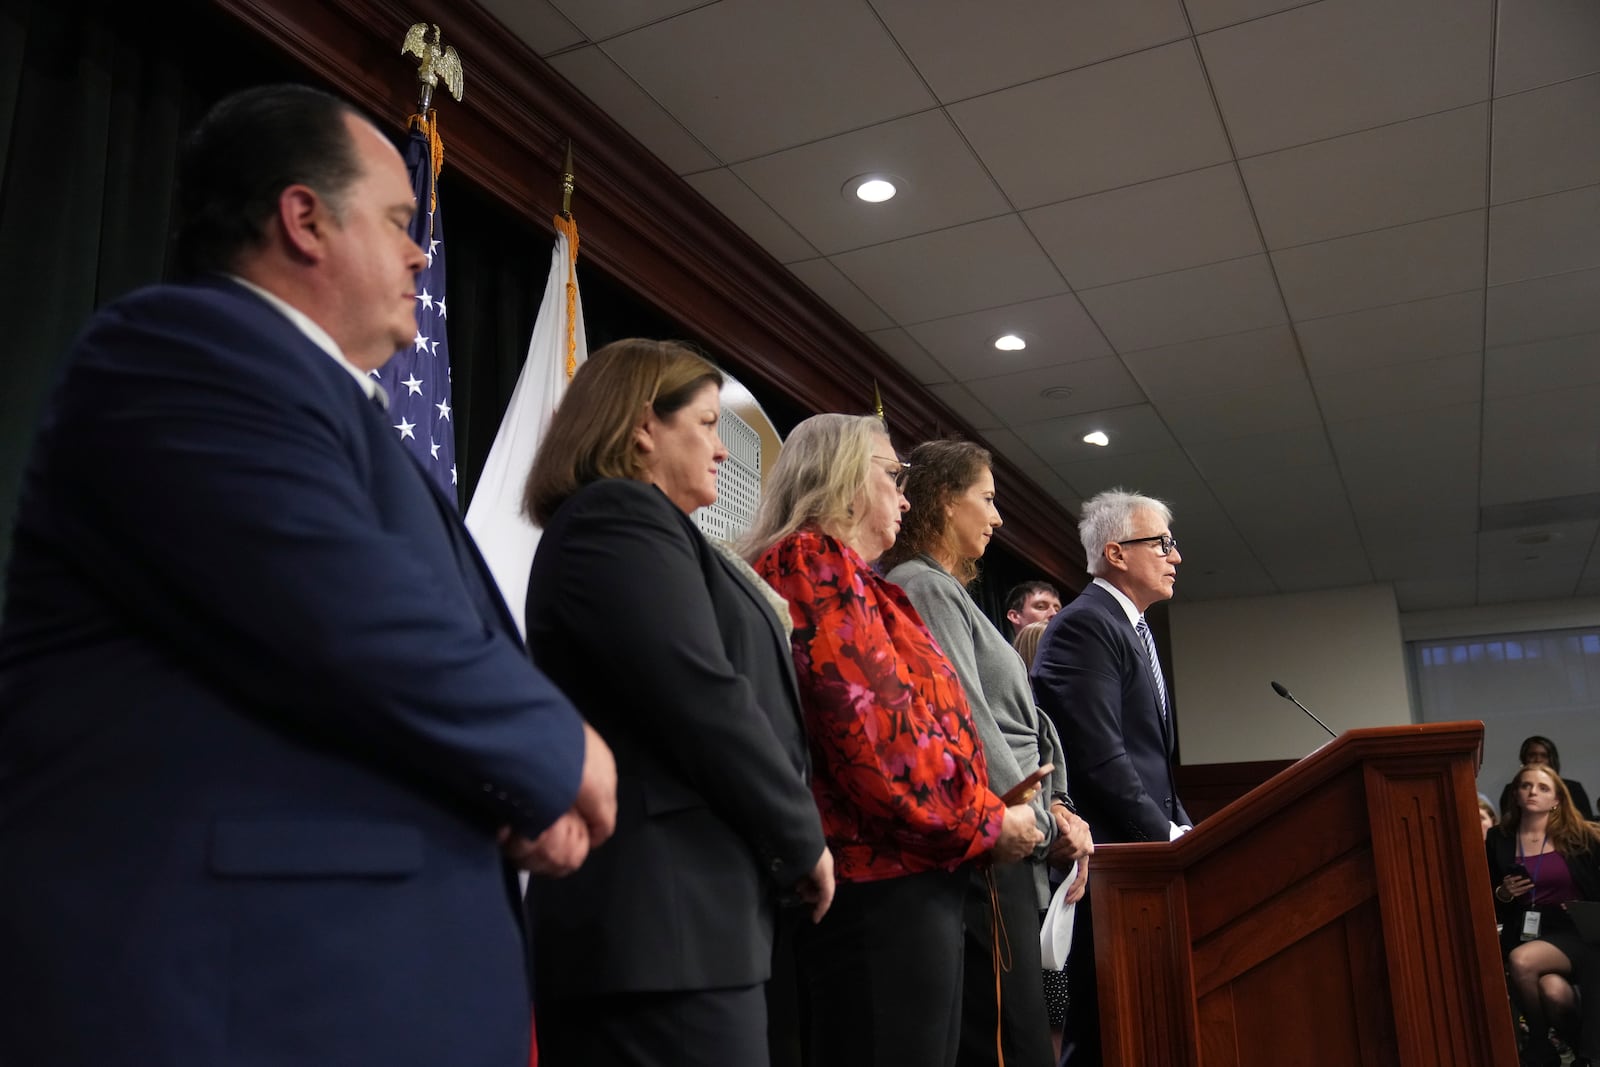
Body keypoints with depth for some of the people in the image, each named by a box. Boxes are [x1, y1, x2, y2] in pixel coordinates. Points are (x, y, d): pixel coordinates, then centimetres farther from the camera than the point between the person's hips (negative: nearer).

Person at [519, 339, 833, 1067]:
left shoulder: (620, 522, 22)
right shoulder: (622, 517, -10)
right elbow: (705, 702, -19)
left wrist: (783, 844, 14)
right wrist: (802, 839, -7)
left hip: (656, 911, 10)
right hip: (665, 914, -10)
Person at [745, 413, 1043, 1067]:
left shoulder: (824, 566, 22)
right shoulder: (819, 562, -9)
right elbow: (877, 731, -20)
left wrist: (980, 815, 11)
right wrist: (985, 823, -8)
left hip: (892, 873, 10)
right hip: (889, 879, -10)